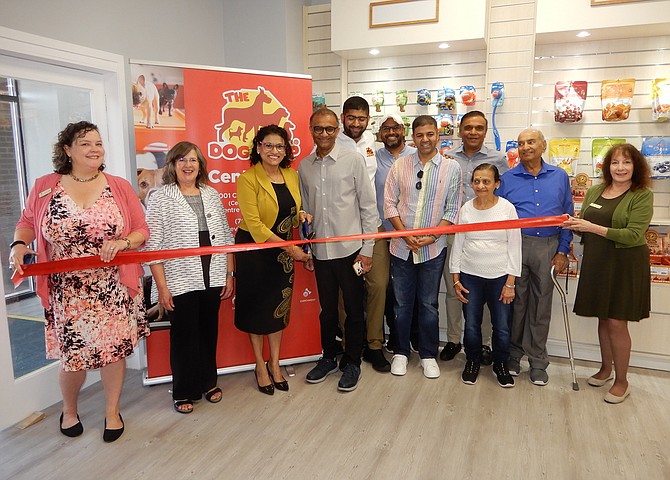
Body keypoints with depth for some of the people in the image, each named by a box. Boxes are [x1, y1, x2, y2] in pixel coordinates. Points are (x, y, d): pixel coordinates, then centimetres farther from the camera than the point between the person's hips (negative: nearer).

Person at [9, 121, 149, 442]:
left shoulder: (119, 187, 1)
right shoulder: (45, 187, 2)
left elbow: (142, 231, 2)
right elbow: (26, 223, 13)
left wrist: (122, 242, -18)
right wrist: (19, 244, -7)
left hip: (114, 292, 0)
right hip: (68, 294, 0)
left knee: (115, 350, 6)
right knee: (73, 356, 5)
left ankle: (112, 412, 31)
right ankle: (69, 410, 38)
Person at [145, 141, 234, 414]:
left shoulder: (211, 195, 9)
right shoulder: (161, 199, -5)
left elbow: (225, 237, 11)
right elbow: (153, 246, -8)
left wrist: (229, 274, 9)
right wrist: (162, 286, -12)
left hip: (212, 279, 4)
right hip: (180, 282, -4)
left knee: (209, 332, 14)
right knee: (183, 335, 6)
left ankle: (208, 382, 33)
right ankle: (184, 392, 25)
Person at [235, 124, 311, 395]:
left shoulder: (292, 175, 3)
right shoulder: (248, 179, -15)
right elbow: (255, 225, -20)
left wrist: (300, 216, -6)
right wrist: (291, 249, -21)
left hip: (284, 249, 5)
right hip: (254, 250, -5)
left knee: (279, 306, 13)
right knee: (257, 307, 9)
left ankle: (274, 363, 30)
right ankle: (260, 365, 28)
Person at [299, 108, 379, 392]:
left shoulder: (353, 160, -6)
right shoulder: (304, 166, 6)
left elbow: (368, 206, -5)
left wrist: (367, 249, -8)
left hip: (350, 249, -3)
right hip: (321, 251, 4)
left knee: (354, 310, 8)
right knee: (327, 309, 16)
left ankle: (352, 363, 26)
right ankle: (328, 358, 34)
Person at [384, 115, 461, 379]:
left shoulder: (451, 168, 0)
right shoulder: (400, 165, 2)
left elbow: (452, 209, -2)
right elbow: (389, 203, 0)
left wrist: (432, 236, -13)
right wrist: (406, 234, -11)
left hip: (433, 247, -1)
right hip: (401, 246, 1)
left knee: (429, 304, 10)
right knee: (402, 302, 11)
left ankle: (428, 355, 26)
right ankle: (401, 352, 27)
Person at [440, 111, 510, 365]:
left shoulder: (498, 160, 3)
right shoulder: (446, 158, 6)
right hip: (453, 232, 1)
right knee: (453, 288, 10)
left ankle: (483, 342, 24)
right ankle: (453, 339, 25)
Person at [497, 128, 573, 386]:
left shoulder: (560, 177, 8)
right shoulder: (507, 179, 4)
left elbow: (567, 216, 9)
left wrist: (562, 251, 2)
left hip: (548, 247, 1)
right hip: (515, 246, -1)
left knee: (541, 305, 8)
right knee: (515, 302, 6)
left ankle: (537, 361, 21)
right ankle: (513, 354, 23)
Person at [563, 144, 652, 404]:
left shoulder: (642, 195, -7)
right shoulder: (594, 192, 8)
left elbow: (633, 235, -17)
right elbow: (585, 227, 15)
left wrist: (593, 228, -24)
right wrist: (574, 224, -8)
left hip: (625, 265, -5)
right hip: (596, 262, 5)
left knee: (616, 322, -1)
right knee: (603, 318, 14)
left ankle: (622, 381, 16)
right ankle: (605, 368, 32)